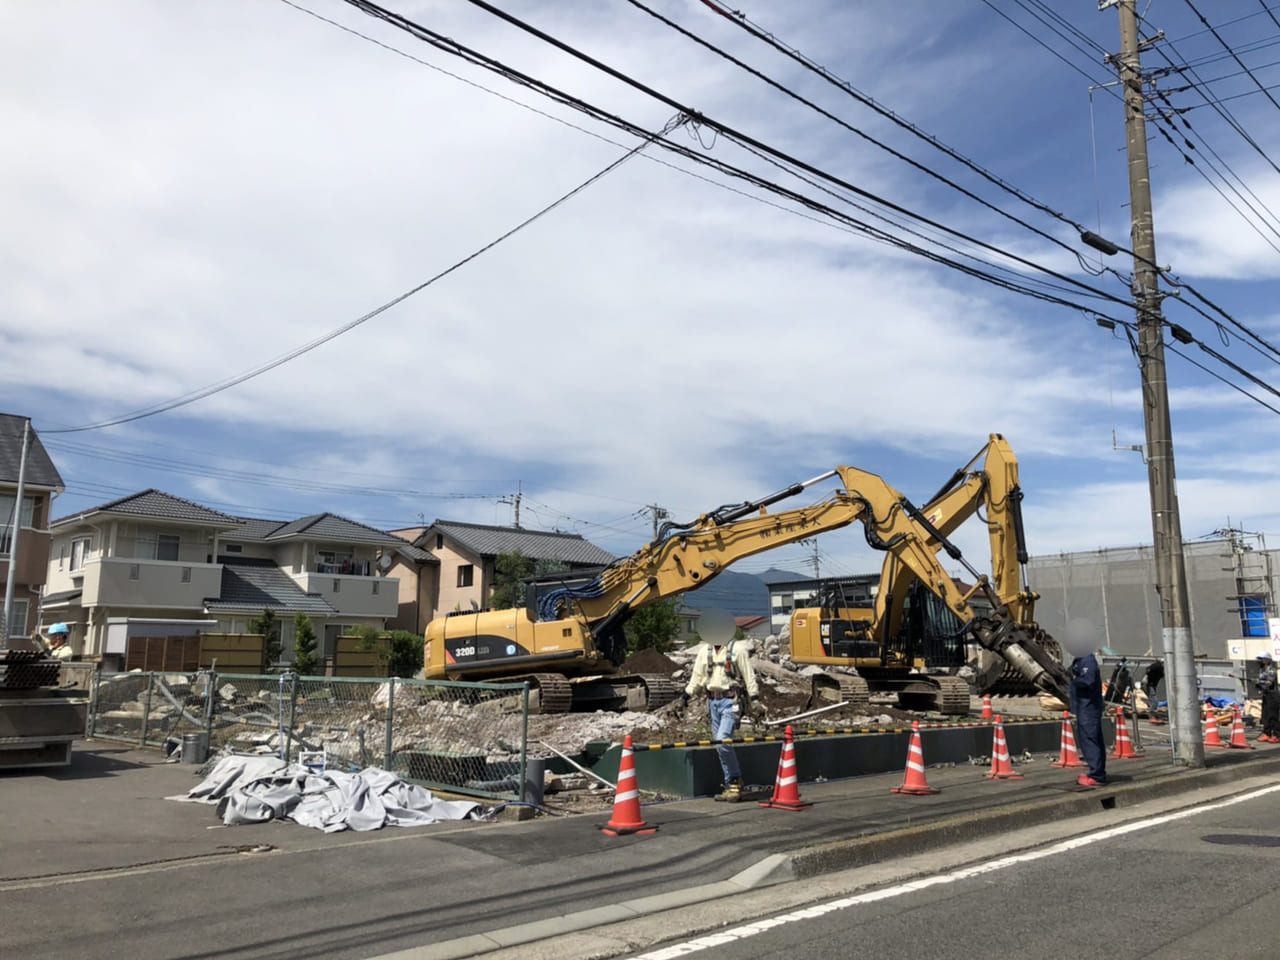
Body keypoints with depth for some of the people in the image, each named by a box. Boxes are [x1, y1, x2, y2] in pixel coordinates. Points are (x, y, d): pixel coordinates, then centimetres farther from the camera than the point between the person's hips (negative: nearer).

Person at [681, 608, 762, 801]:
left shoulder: (737, 649, -4)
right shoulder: (704, 651, 10)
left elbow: (749, 676, -3)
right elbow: (697, 676, 15)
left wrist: (754, 700, -6)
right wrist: (687, 694, 5)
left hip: (731, 701, -6)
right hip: (713, 701, 6)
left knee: (722, 741, -19)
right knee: (720, 745, 7)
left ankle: (735, 782, -3)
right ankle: (732, 787, 18)